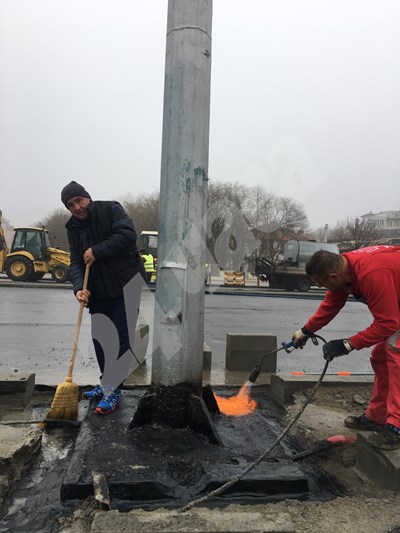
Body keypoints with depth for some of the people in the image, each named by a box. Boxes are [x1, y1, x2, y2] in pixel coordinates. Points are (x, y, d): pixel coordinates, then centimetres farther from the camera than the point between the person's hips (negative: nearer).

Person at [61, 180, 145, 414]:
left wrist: (97, 251, -18)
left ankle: (115, 390, 5)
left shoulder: (111, 209, -6)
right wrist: (79, 287, -16)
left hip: (126, 285, -6)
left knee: (121, 338, -5)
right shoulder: (74, 228, 10)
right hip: (99, 291, 6)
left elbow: (128, 234, -21)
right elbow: (76, 262, 3)